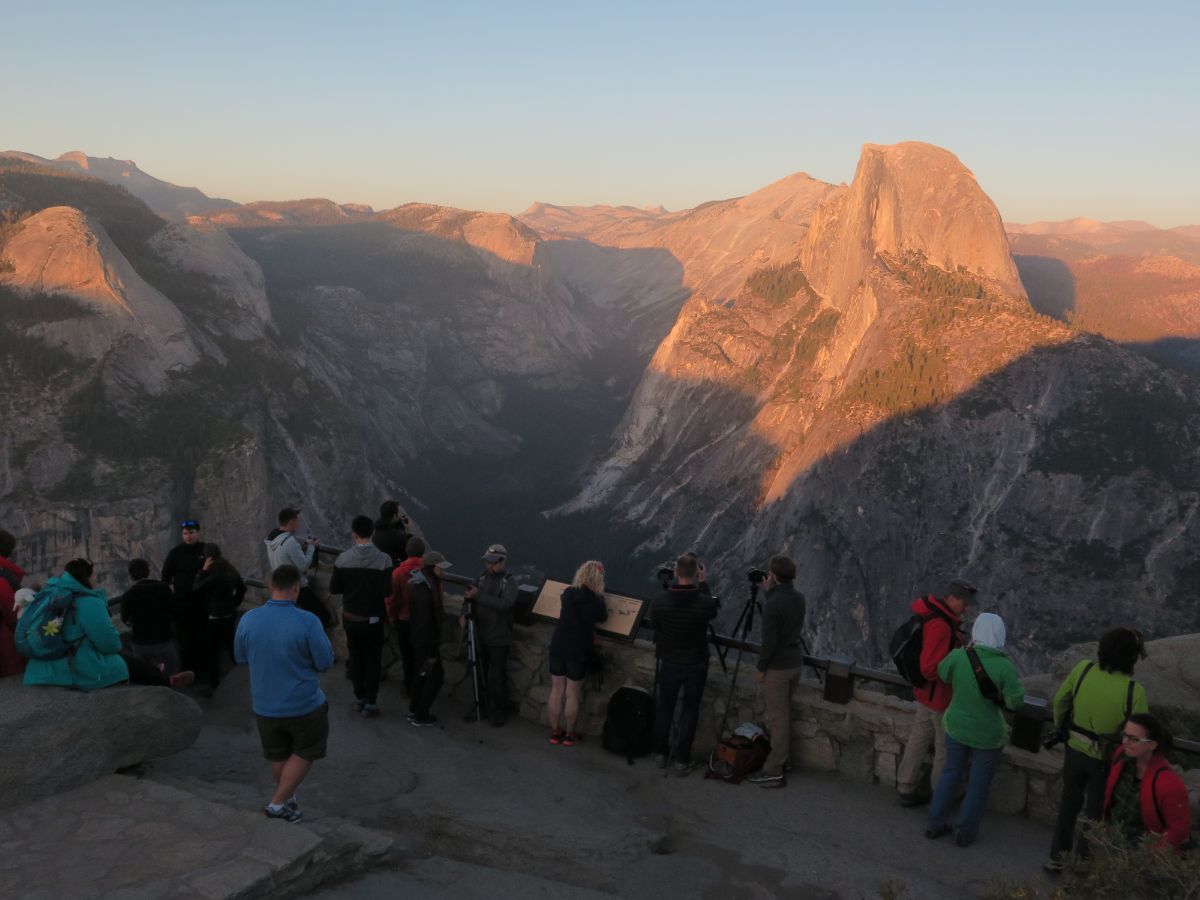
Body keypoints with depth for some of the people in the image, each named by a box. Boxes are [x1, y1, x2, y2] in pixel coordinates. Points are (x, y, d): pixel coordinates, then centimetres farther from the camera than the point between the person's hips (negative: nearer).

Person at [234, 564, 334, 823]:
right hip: (304, 706, -4)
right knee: (304, 754, 19)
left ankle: (288, 798, 42)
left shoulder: (248, 620, -10)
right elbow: (325, 662, -15)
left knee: (278, 756, 24)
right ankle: (278, 803, 16)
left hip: (265, 707, 4)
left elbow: (240, 658, 5)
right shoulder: (307, 622, -23)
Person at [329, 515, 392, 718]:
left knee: (356, 657, 18)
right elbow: (386, 592, -17)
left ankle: (359, 698, 27)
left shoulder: (343, 559, -13)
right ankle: (370, 703, 15)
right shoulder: (383, 560, -19)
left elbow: (334, 588, -7)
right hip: (373, 619, -2)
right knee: (373, 659, 12)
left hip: (350, 617, 2)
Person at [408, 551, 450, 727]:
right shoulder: (424, 590, -27)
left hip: (419, 639, 9)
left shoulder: (427, 583, 3)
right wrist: (431, 652, -21)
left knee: (424, 673, 20)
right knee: (435, 675, 2)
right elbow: (425, 622, -25)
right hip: (425, 641, -9)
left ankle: (414, 710, 33)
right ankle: (420, 716, 11)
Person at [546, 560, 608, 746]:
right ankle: (569, 734, 16)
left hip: (558, 647, 4)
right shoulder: (596, 601, -14)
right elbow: (603, 617, 5)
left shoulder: (568, 593, -1)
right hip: (578, 651, -4)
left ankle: (555, 732, 20)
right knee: (572, 694, 7)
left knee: (556, 691, 11)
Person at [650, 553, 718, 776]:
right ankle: (682, 760, 13)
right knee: (690, 710, 9)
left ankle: (661, 754, 28)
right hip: (696, 664, -2)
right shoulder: (705, 602, -20)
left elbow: (654, 626, 2)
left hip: (669, 663, 2)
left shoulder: (661, 601, -14)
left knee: (664, 707, 17)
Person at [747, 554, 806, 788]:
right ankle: (781, 758, 30)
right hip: (795, 662, 8)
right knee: (782, 714, 20)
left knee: (778, 718, -2)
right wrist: (770, 592, 11)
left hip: (777, 667, -8)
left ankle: (774, 772, 4)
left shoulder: (772, 605, -22)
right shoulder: (798, 598, 2)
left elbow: (769, 641, -21)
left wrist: (761, 668, -8)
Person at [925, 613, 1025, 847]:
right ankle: (965, 832, 27)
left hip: (956, 727, 3)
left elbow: (943, 673, 3)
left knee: (951, 772, 22)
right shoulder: (1004, 667, -25)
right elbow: (1016, 701, -18)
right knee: (979, 783, 17)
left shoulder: (958, 656, -17)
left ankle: (935, 823, 31)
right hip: (988, 735, -3)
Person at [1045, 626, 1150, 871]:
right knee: (1094, 813, 16)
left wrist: (1060, 727, 17)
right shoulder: (1134, 691, -25)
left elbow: (1060, 700, 0)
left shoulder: (1083, 669, -13)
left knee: (1069, 803, 24)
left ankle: (1057, 856, 34)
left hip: (1074, 750, 4)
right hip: (1104, 759, -4)